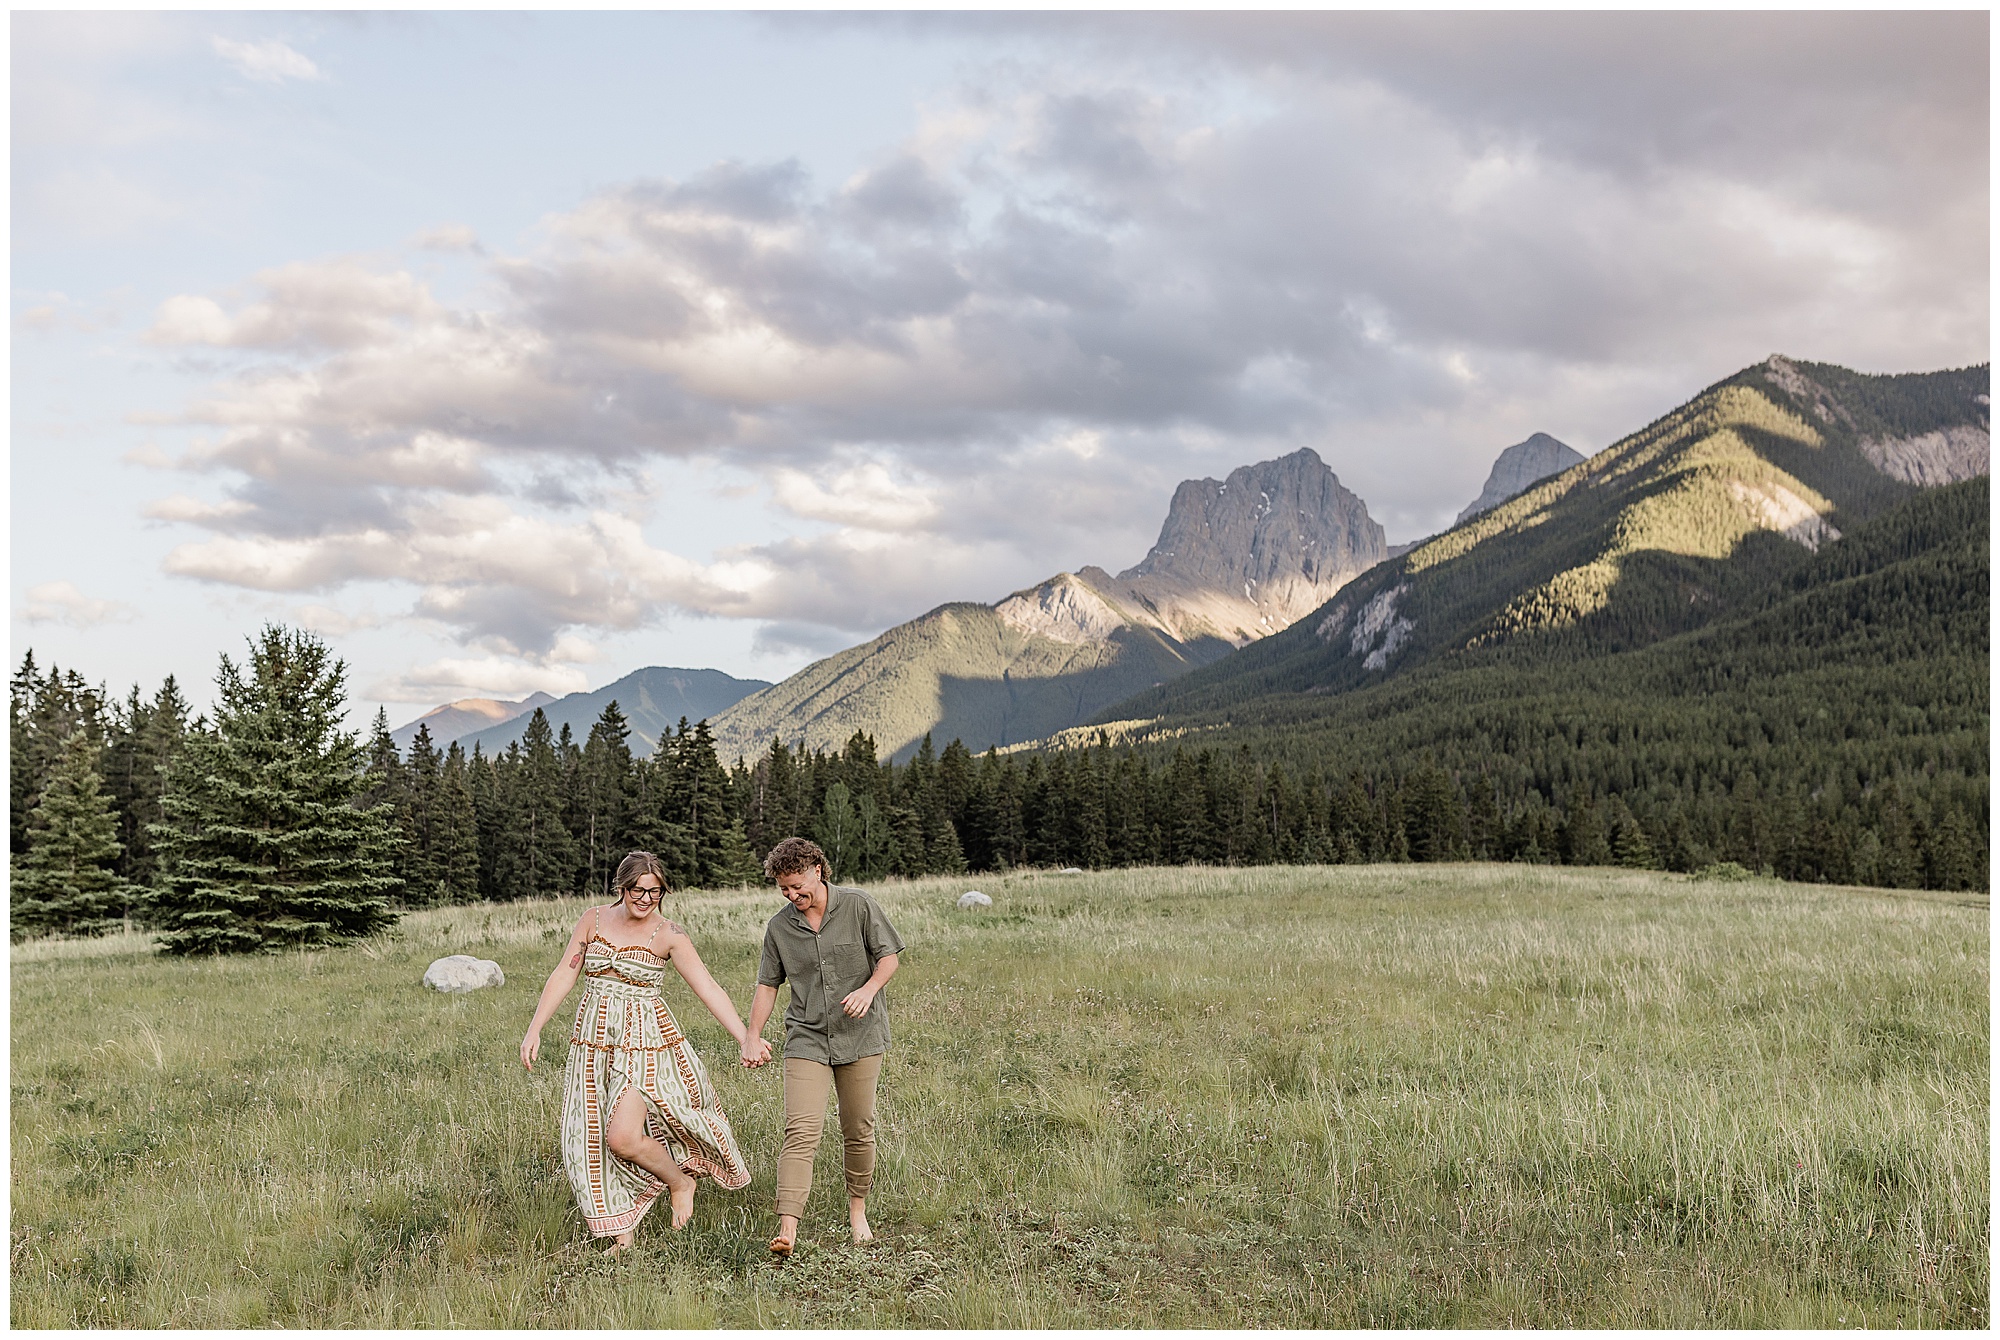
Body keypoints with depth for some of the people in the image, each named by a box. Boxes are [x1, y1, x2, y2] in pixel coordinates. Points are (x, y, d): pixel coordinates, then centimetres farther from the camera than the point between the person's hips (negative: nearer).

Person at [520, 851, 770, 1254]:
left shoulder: (668, 936, -7)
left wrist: (746, 1039, -21)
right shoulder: (593, 920, 3)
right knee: (591, 1140, 4)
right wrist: (534, 1029, 0)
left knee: (623, 1138, -18)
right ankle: (622, 1236, 18)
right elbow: (563, 975, 6)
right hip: (593, 1042, 5)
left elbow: (708, 989, -13)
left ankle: (680, 1179, 12)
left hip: (643, 1043, -4)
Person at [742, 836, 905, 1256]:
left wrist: (868, 989, -18)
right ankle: (787, 1228, -20)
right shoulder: (779, 927, 3)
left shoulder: (858, 906, -3)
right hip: (806, 1038, 1)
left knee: (859, 1131, 8)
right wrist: (751, 1037, 3)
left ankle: (857, 1210, 29)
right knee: (801, 1131, -14)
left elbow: (889, 956, 1)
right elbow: (767, 985, 11)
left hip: (860, 1035, 0)